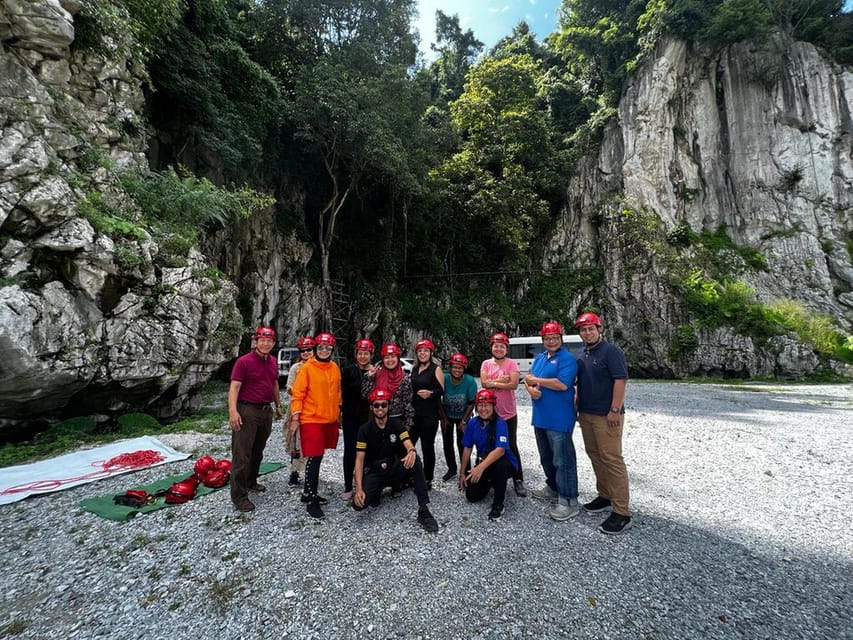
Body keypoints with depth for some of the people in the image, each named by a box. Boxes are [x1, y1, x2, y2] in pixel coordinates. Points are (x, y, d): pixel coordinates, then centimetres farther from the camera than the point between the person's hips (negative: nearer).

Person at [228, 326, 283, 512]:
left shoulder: (273, 362, 8)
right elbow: (234, 387, -16)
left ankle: (250, 482, 37)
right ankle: (239, 496, 7)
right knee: (242, 454, -2)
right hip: (247, 411, -7)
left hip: (266, 411, 7)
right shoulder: (244, 361, -12)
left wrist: (278, 405, 22)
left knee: (258, 451, 20)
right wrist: (233, 411, -27)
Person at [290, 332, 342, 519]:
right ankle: (312, 501, 10)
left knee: (318, 457, 15)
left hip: (330, 420, 6)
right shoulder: (306, 368, -9)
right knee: (314, 459, -2)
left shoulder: (335, 368, 7)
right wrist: (295, 417, -12)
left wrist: (338, 413, 18)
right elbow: (298, 394, -9)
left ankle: (308, 492, 31)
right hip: (311, 420, -6)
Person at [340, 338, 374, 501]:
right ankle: (348, 487, 16)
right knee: (350, 451, 4)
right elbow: (344, 394, -5)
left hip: (369, 417, 1)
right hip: (351, 417, -1)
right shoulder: (348, 370, -3)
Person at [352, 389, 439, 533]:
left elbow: (409, 446, -18)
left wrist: (412, 452, -44)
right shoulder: (365, 429, -9)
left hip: (395, 470, 1)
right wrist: (359, 488, -23)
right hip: (374, 473, 0)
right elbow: (359, 460, -12)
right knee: (358, 503, -26)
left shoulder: (397, 424, -5)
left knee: (415, 460, -30)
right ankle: (377, 490, 10)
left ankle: (423, 510, -24)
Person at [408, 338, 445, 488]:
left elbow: (441, 391, -10)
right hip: (414, 413, 6)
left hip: (430, 414, -5)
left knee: (427, 446, 3)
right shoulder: (414, 369, 13)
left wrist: (431, 393, -29)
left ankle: (427, 480, 18)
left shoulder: (436, 369, -5)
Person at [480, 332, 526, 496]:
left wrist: (493, 383, -17)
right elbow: (484, 383, -11)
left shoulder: (512, 363, -6)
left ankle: (518, 480, 14)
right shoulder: (486, 364, 2)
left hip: (508, 413, -3)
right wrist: (502, 380, -18)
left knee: (512, 446, 5)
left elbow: (514, 384, -18)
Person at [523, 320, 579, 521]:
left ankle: (569, 501, 8)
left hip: (559, 420, -8)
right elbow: (529, 379, 11)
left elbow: (562, 384, -22)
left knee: (563, 460, -2)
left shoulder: (567, 358, -10)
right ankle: (552, 488, 36)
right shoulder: (539, 358, 14)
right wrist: (530, 388, -13)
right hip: (540, 417, 8)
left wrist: (536, 380, -13)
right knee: (546, 457, 20)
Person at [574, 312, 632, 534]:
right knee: (595, 456, 15)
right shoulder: (582, 355, 14)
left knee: (612, 460, -5)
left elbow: (621, 379, -17)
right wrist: (577, 408, 17)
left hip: (606, 416, -8)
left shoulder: (611, 351, -10)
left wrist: (615, 410, -19)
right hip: (586, 415, 8)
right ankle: (605, 497, 30)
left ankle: (621, 513, 3)